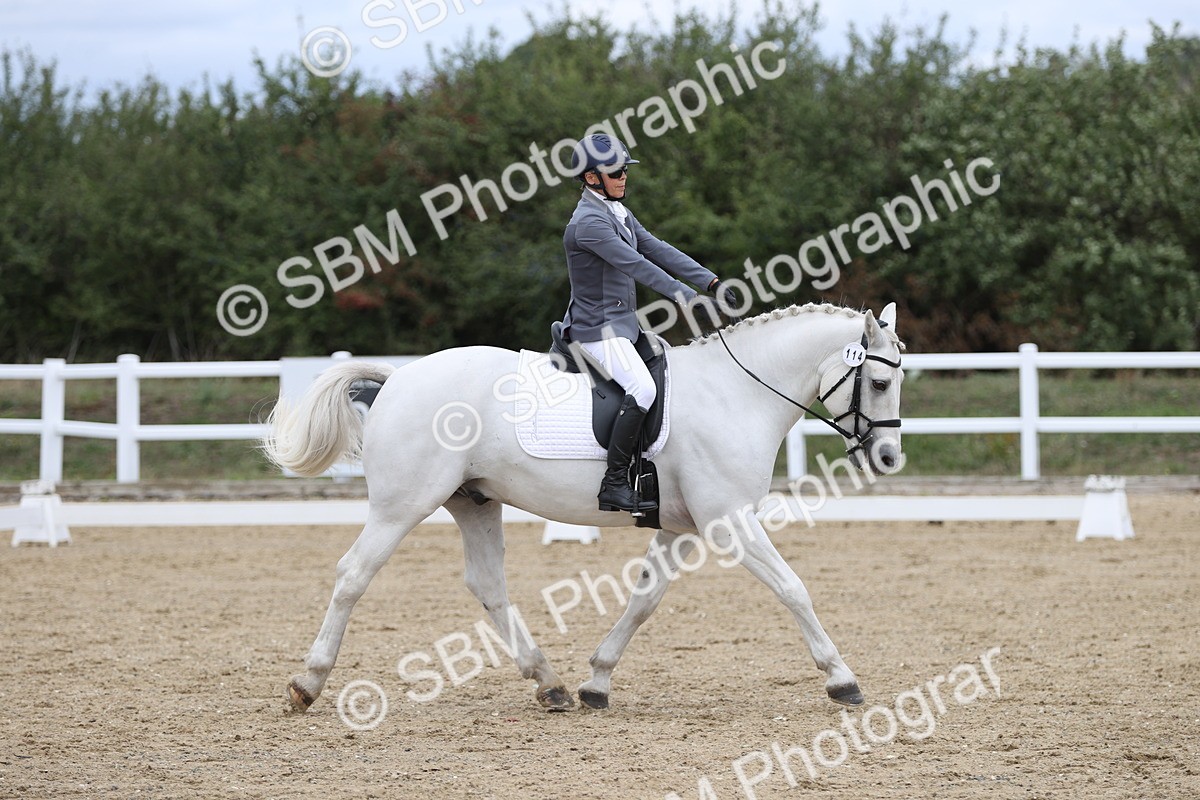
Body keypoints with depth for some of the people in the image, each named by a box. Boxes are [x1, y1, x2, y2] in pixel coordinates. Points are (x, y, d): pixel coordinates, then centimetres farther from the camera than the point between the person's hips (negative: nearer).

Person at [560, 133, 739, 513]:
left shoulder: (618, 213, 14)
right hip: (599, 328, -11)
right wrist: (686, 296, -30)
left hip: (623, 324, 11)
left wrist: (711, 281, 1)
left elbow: (659, 251, 11)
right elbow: (635, 265, -25)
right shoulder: (588, 222, -18)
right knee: (642, 388, -28)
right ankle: (614, 483, -27)